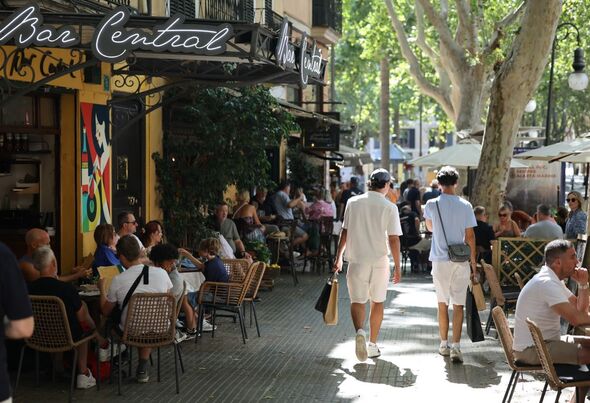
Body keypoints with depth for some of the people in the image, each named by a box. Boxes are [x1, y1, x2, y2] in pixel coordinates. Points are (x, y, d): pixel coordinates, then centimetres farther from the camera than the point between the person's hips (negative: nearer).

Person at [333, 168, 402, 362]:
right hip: (379, 260, -1)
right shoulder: (389, 207, -6)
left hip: (356, 260, 1)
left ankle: (360, 331, -23)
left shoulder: (353, 202, 2)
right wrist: (397, 267, -1)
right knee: (377, 302, 13)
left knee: (357, 301, 4)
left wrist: (338, 257, 15)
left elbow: (344, 232, 6)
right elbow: (393, 239, -8)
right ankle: (372, 345, 19)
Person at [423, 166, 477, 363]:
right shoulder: (465, 206, -5)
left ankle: (444, 345, 19)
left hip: (440, 260, 1)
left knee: (443, 304, 12)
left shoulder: (432, 204, -4)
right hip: (461, 260, 0)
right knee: (458, 305, 1)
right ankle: (456, 347, -6)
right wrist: (473, 260, 8)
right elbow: (470, 235, -2)